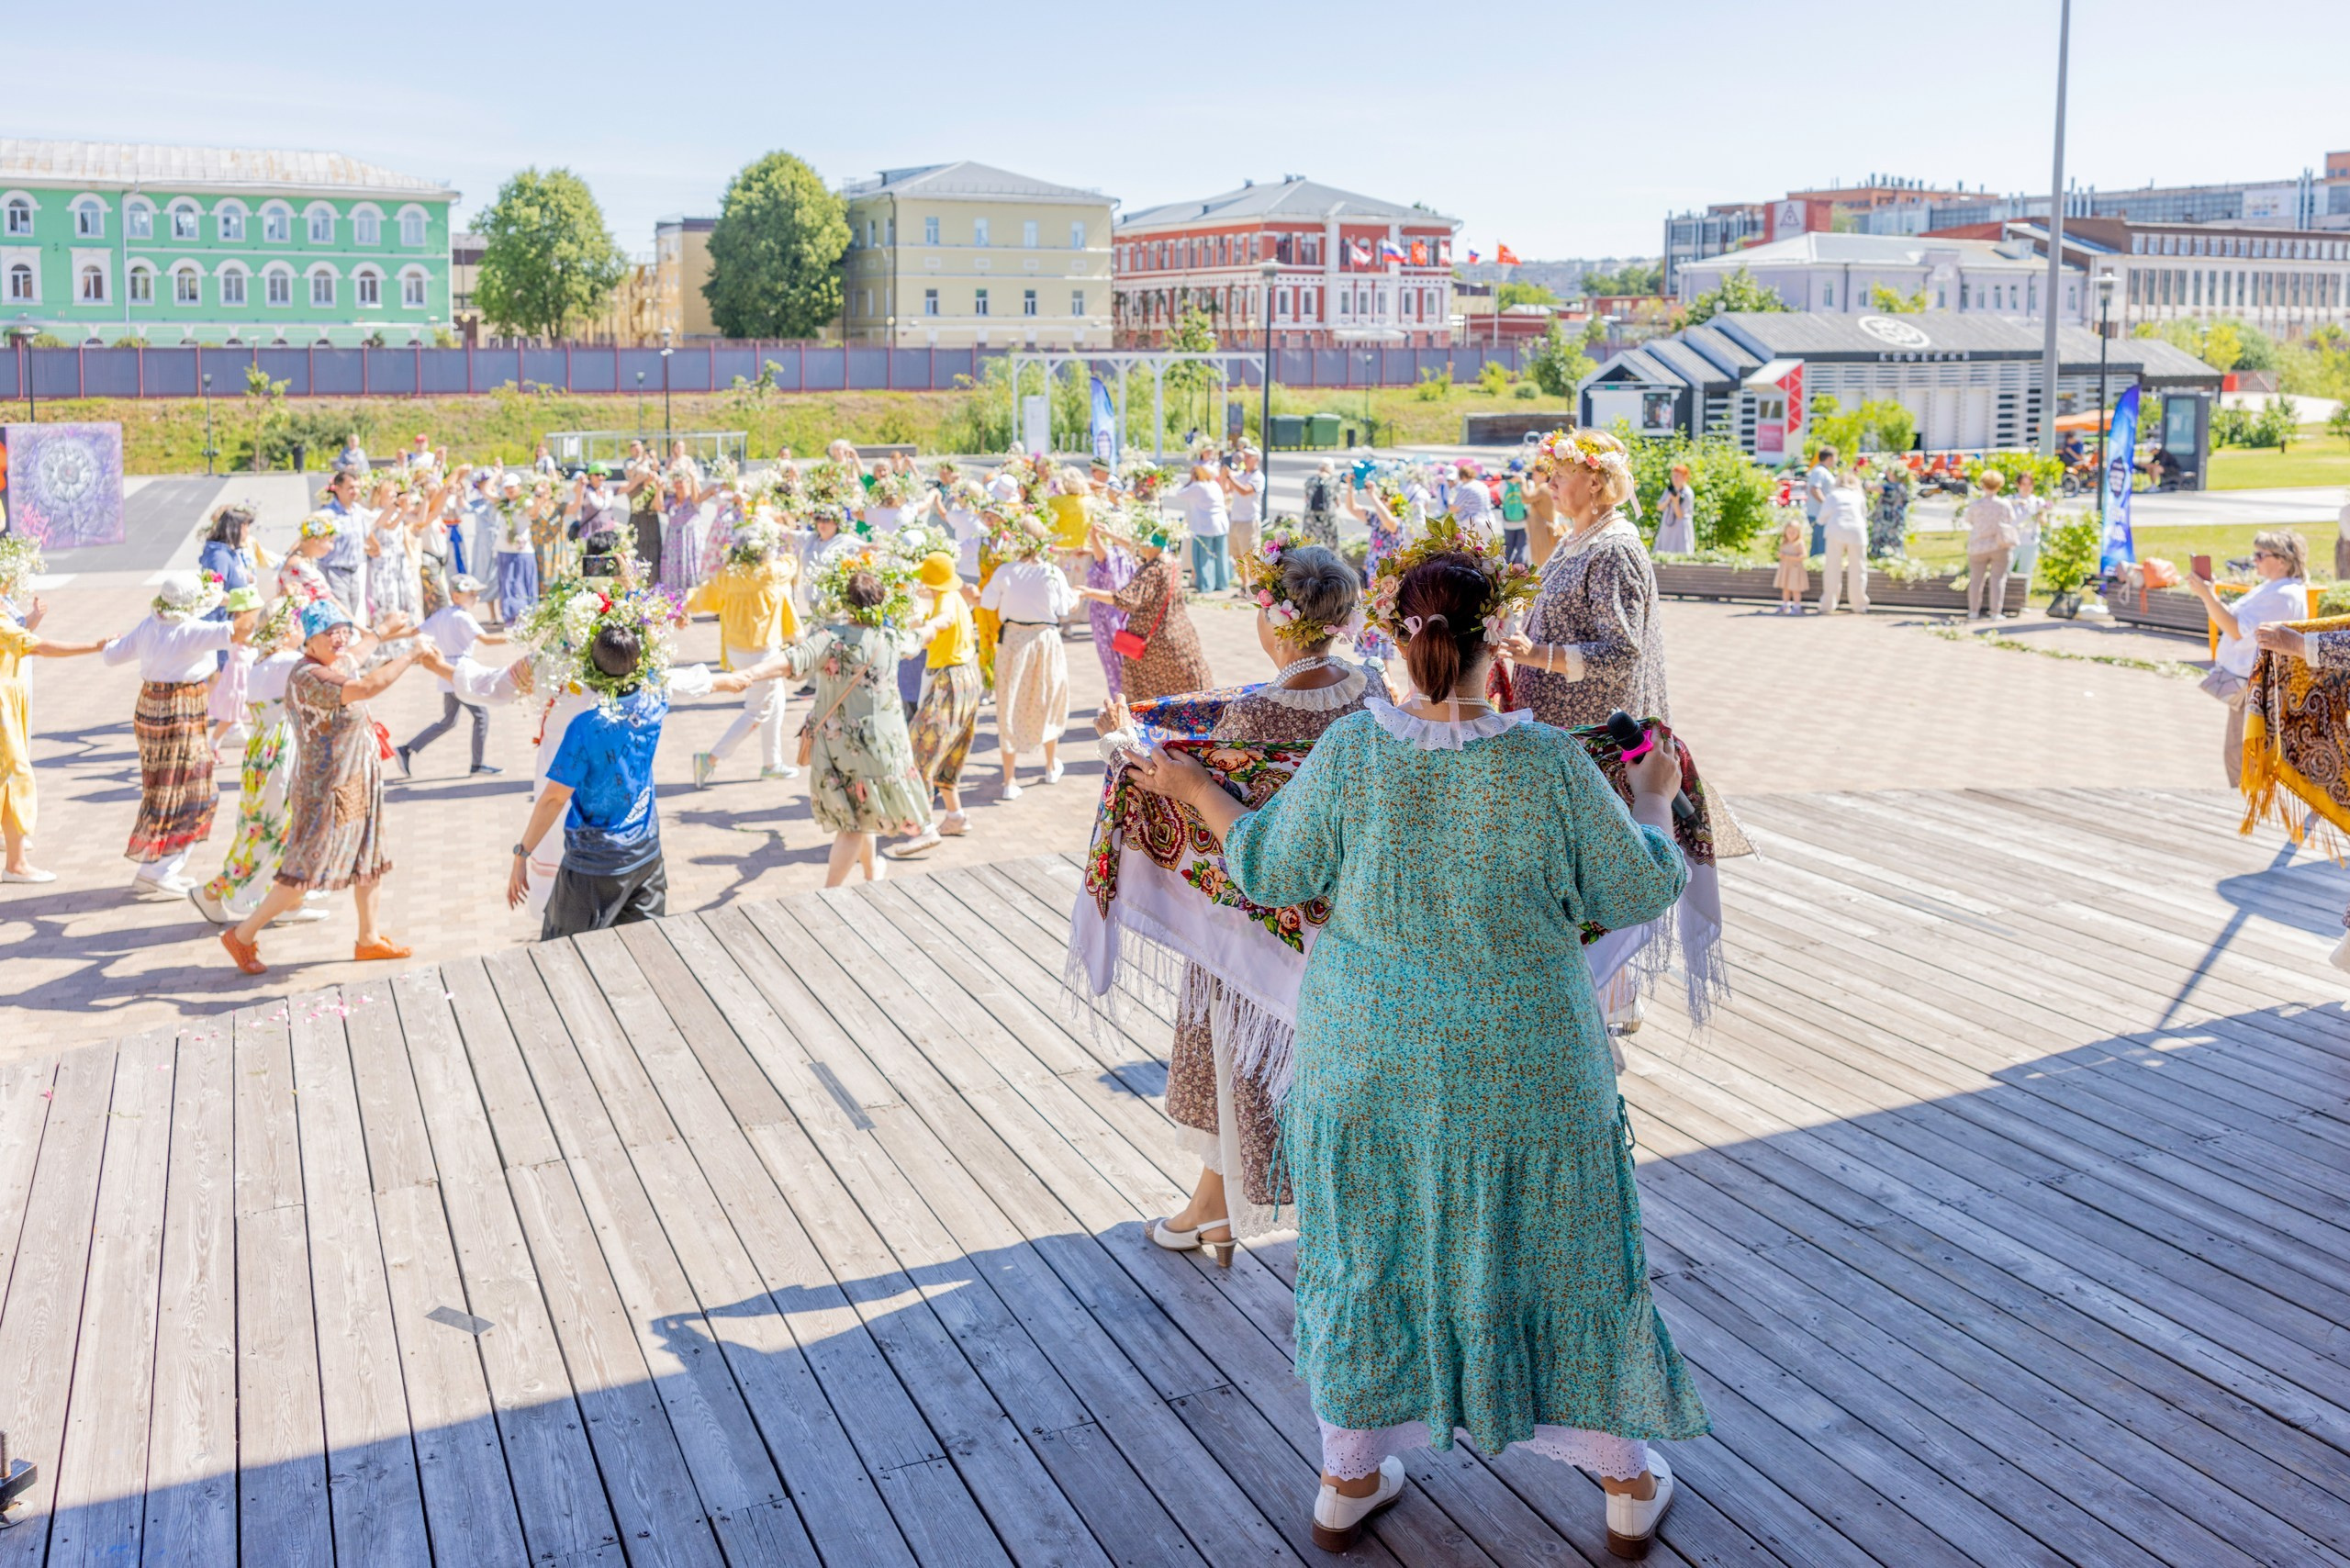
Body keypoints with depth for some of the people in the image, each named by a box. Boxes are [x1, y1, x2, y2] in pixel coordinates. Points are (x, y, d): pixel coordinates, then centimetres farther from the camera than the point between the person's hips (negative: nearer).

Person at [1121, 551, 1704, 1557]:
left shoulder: (1348, 752, -14)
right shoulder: (1550, 762, -17)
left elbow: (1272, 873, -3)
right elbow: (1638, 892, -6)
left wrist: (1195, 792, 13)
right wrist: (1654, 800, 13)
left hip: (1369, 1062, 2)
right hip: (1517, 1067, -1)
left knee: (1367, 1249, 19)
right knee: (1560, 1250, 17)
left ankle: (1347, 1477, 33)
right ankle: (1626, 1482, 33)